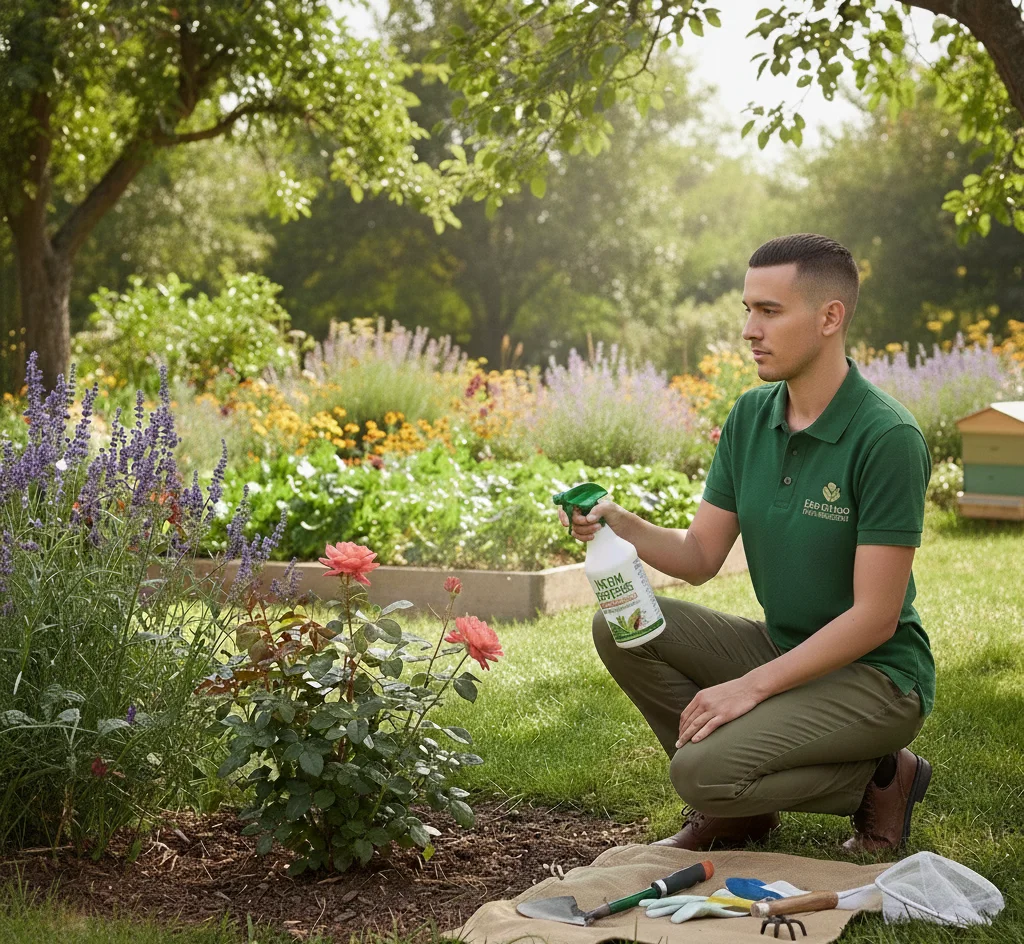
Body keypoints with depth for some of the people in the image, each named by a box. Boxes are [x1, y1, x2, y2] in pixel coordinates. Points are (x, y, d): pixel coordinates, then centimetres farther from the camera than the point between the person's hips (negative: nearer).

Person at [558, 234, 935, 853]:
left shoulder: (888, 439, -21)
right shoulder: (751, 417, 1)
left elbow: (875, 617, -22)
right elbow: (701, 557, 4)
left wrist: (752, 686, -23)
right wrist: (620, 525, -15)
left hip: (876, 675, -7)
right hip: (783, 650, 8)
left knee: (703, 769, -25)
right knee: (621, 626, -8)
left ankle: (880, 779, 0)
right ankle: (736, 808, 6)